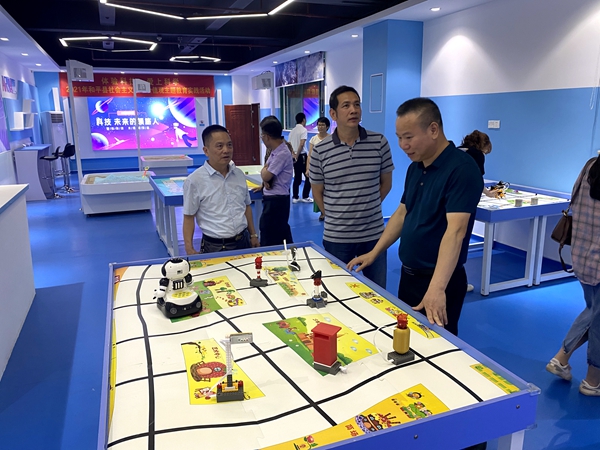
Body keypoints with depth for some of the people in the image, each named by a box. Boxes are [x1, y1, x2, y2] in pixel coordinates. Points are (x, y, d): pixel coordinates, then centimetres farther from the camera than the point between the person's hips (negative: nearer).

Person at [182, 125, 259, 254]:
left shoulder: (239, 175, 4)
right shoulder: (194, 180, -11)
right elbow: (189, 217, -6)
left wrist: (253, 235, 15)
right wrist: (189, 249, -11)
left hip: (243, 241, 4)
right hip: (214, 247, -4)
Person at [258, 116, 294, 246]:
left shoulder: (282, 153, -21)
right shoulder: (275, 150, 9)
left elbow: (266, 175, -18)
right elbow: (267, 171, 11)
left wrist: (264, 169, 3)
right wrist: (265, 183, -9)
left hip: (276, 200, -9)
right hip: (273, 198, 9)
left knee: (269, 240, -2)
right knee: (282, 232, 18)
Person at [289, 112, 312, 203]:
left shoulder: (292, 130, 13)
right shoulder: (303, 130, -10)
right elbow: (301, 144, -20)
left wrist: (293, 154, 5)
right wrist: (297, 156, -14)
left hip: (295, 157, 8)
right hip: (302, 156, -8)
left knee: (297, 177, 13)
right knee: (308, 176, 2)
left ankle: (295, 197, 14)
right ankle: (305, 197, 2)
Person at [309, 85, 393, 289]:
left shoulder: (379, 142, -4)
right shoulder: (320, 150, -6)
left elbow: (385, 183, 7)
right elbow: (317, 192, 5)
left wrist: (366, 208, 9)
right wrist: (334, 217, 7)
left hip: (374, 234, 1)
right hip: (336, 237, 0)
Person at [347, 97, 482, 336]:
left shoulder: (461, 169, -21)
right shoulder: (415, 168, 5)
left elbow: (455, 231, -30)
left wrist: (436, 288, -38)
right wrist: (374, 253, 10)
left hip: (439, 280, -8)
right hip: (408, 274, 8)